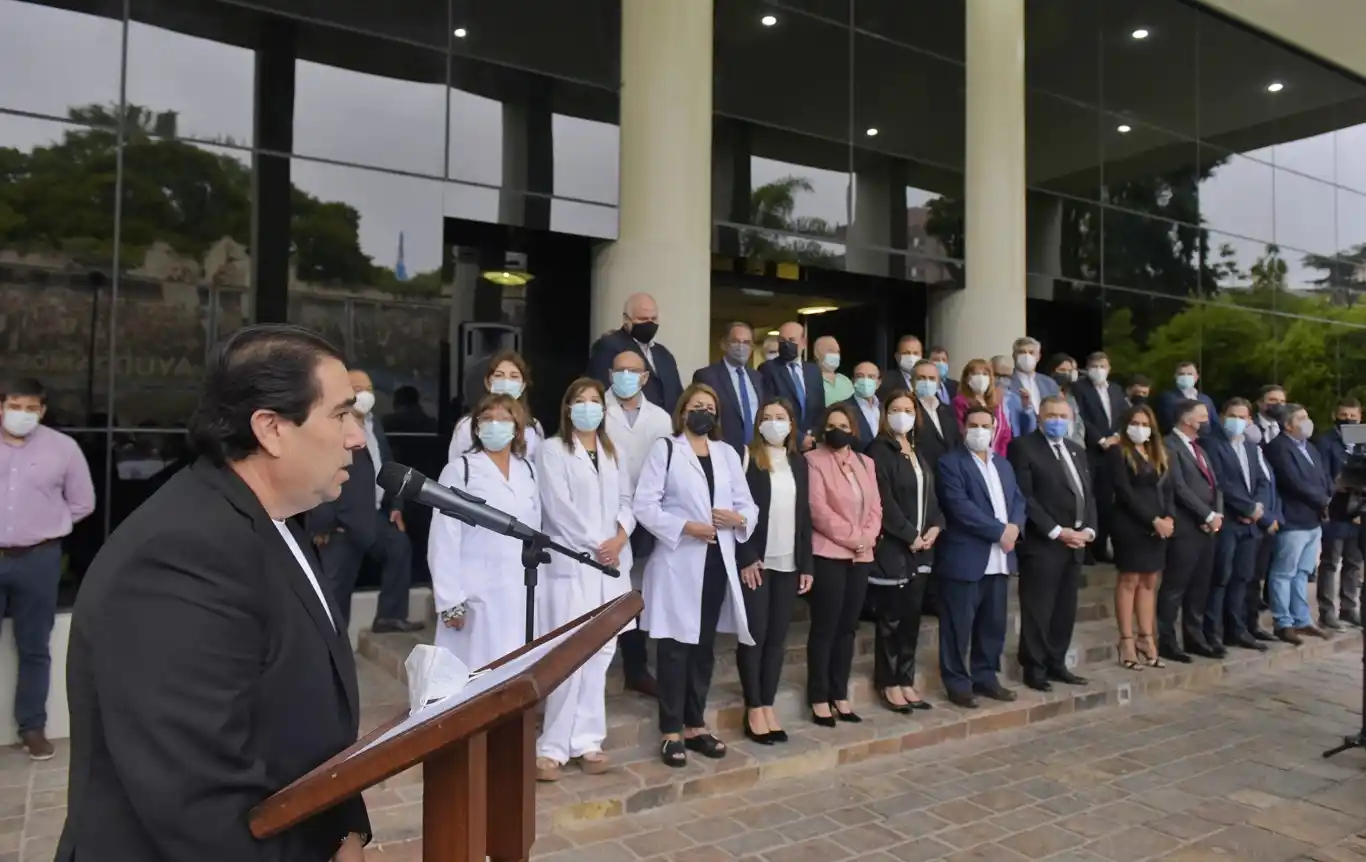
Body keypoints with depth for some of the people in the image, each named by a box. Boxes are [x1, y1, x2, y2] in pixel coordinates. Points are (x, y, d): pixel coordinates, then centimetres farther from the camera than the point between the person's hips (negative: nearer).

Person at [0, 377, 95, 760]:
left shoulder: (62, 447, 1)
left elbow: (82, 503, 8)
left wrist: (45, 524, 3)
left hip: (38, 560, 0)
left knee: (34, 648, 9)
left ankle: (33, 727, 18)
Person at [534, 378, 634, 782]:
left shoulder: (612, 451, 17)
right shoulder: (553, 449, 0)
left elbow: (627, 500, 10)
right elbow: (558, 507, -9)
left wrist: (619, 539, -8)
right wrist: (595, 545, -11)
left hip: (611, 563, 5)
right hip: (571, 563, -5)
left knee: (599, 654, 5)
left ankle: (586, 741, 13)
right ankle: (553, 746, 2)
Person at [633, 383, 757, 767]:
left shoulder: (728, 453, 13)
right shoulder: (665, 449, -1)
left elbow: (749, 507, 12)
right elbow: (644, 505, -9)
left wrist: (738, 518, -10)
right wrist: (685, 527, -19)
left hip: (718, 561, 5)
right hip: (678, 562, -4)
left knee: (704, 646, 12)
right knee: (675, 646, 0)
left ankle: (696, 725, 23)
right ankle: (671, 731, 10)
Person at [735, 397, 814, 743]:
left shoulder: (798, 462, 11)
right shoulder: (748, 459, -5)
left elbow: (804, 514, 11)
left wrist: (807, 564, 8)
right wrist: (746, 559, -14)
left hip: (788, 563, 5)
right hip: (756, 561, -5)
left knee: (778, 637, 9)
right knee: (754, 635, 1)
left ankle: (768, 706, 20)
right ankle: (753, 709, 13)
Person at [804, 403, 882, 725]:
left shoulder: (865, 462, 15)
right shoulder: (814, 460, -5)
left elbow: (875, 506, 10)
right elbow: (818, 509, -13)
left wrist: (868, 537, -7)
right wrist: (852, 537, -14)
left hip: (861, 556, 6)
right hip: (828, 554, -6)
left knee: (848, 626, 10)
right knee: (825, 626, -2)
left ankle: (840, 695, 18)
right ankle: (819, 698, 7)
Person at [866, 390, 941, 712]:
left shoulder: (916, 451, 17)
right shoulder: (879, 450, -7)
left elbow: (930, 494, 15)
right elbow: (884, 500, -15)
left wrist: (935, 527, -1)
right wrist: (910, 535, -14)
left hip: (920, 545, 7)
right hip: (893, 545, -7)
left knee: (912, 616, 10)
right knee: (891, 618, -1)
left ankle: (906, 681, 19)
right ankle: (889, 684, 10)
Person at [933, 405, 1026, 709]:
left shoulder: (1003, 464, 18)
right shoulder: (950, 463, -6)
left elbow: (1018, 499, 13)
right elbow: (960, 506, -17)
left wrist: (1014, 526, -8)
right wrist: (999, 531, -17)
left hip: (999, 558, 7)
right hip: (964, 558, -7)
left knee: (993, 623, 14)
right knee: (959, 625, -1)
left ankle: (985, 677, 26)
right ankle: (957, 683, 10)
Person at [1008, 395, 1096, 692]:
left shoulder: (1077, 450, 18)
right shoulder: (1023, 447, -6)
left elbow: (1089, 493, 17)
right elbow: (1025, 497, -13)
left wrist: (1088, 529, 0)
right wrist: (1056, 531, -16)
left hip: (1076, 542, 7)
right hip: (1042, 543, -7)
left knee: (1065, 609, 12)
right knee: (1038, 610, -1)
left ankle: (1056, 664, 22)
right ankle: (1034, 668, 9)